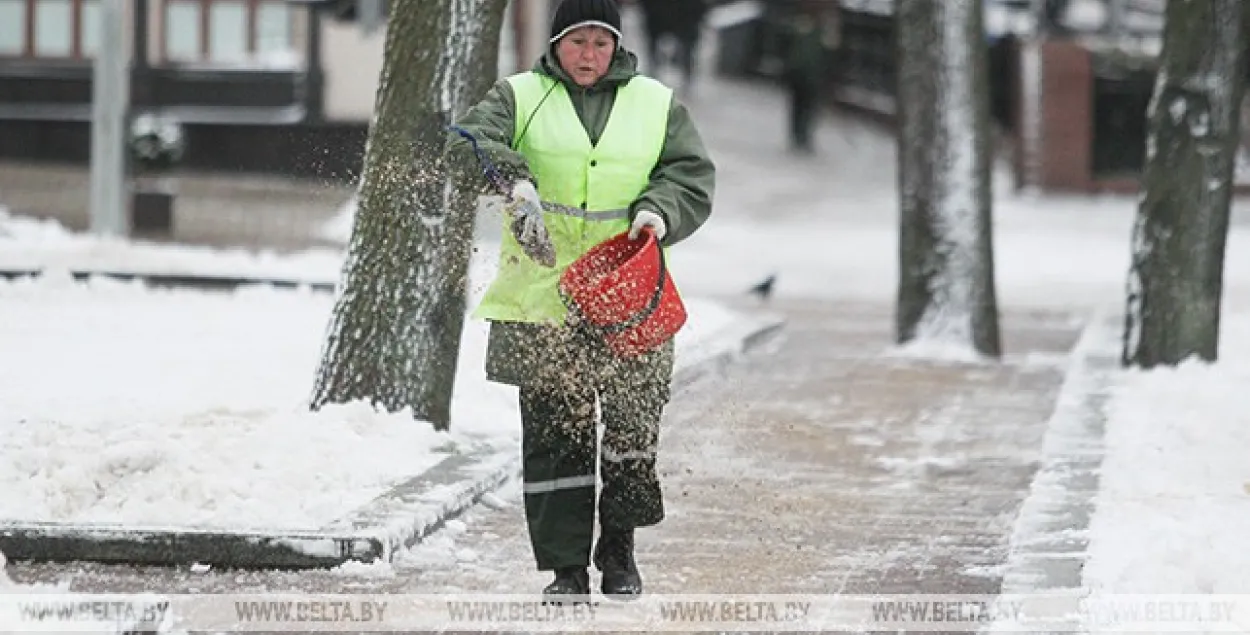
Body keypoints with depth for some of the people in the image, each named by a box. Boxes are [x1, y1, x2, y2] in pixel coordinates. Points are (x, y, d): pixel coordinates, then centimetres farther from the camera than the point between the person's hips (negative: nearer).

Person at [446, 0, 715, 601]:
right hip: (542, 298, -1)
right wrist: (511, 177, -28)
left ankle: (618, 547, 19)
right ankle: (566, 567, 4)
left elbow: (693, 173, 8)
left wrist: (660, 211, -13)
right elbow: (471, 141, -8)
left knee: (634, 428, -1)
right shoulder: (520, 96, 8)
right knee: (553, 435, -2)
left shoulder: (657, 104, 13)